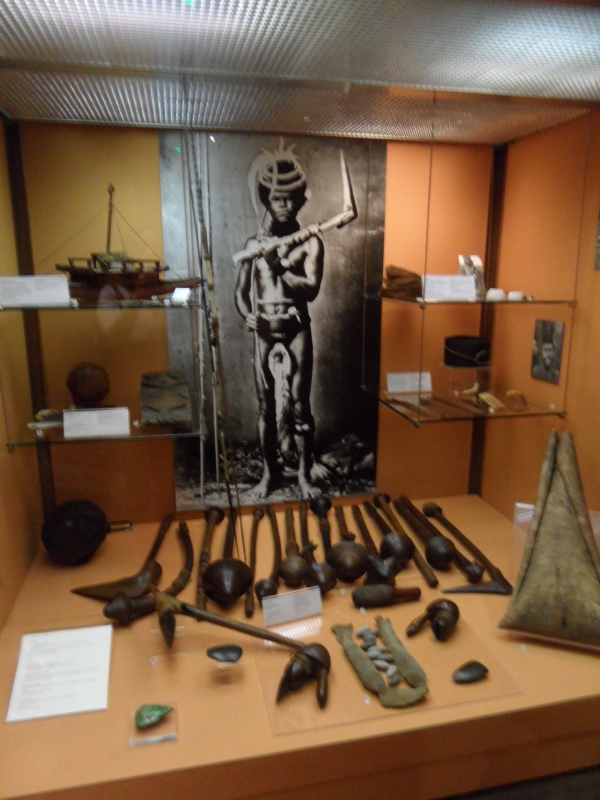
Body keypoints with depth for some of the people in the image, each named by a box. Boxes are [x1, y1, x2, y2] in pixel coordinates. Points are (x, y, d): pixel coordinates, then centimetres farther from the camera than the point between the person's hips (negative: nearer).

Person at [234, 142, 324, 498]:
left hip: (297, 329, -2)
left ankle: (305, 473, 13)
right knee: (266, 405, 8)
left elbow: (312, 288, -13)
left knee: (300, 404, 0)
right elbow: (241, 293, 10)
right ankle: (271, 472, 21)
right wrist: (250, 318, -9)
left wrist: (279, 267, -19)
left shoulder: (310, 241, 0)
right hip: (263, 331, 3)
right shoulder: (254, 243, 8)